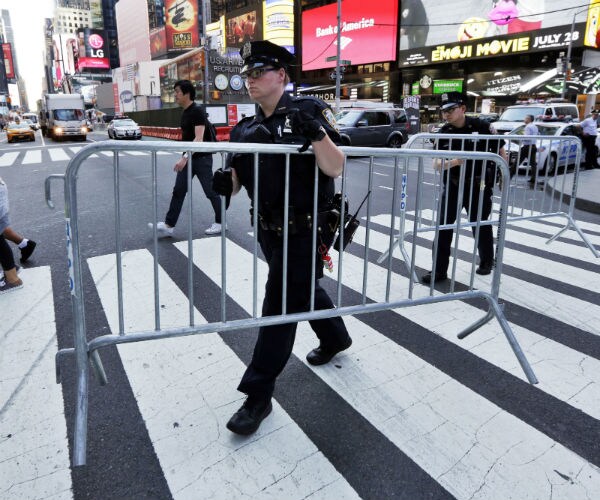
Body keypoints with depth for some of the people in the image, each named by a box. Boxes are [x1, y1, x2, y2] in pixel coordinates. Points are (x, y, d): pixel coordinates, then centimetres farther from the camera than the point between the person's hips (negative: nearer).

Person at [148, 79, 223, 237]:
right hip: (188, 158, 9)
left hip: (201, 158, -9)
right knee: (178, 191, 4)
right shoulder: (185, 112, 11)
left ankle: (220, 223, 16)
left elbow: (199, 138, -24)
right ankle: (168, 226, 5)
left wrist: (185, 157, -32)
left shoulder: (197, 111, -16)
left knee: (210, 192, 2)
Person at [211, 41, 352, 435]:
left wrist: (317, 133, -31)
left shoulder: (308, 112, -9)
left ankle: (259, 395, 8)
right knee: (303, 289, 22)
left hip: (303, 229, -7)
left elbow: (334, 169, -16)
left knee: (281, 304, -3)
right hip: (268, 229, 7)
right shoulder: (246, 129, 8)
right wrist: (224, 182, -15)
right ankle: (336, 338, 50)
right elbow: (235, 177, 8)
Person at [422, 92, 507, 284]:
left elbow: (501, 152, -2)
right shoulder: (444, 132, -2)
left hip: (479, 185, -3)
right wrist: (453, 162, -27)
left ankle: (486, 262, 37)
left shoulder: (481, 127, -12)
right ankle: (439, 270, 6)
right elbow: (436, 164, -8)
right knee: (443, 226, -2)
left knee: (480, 225, 12)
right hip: (452, 185, 3)